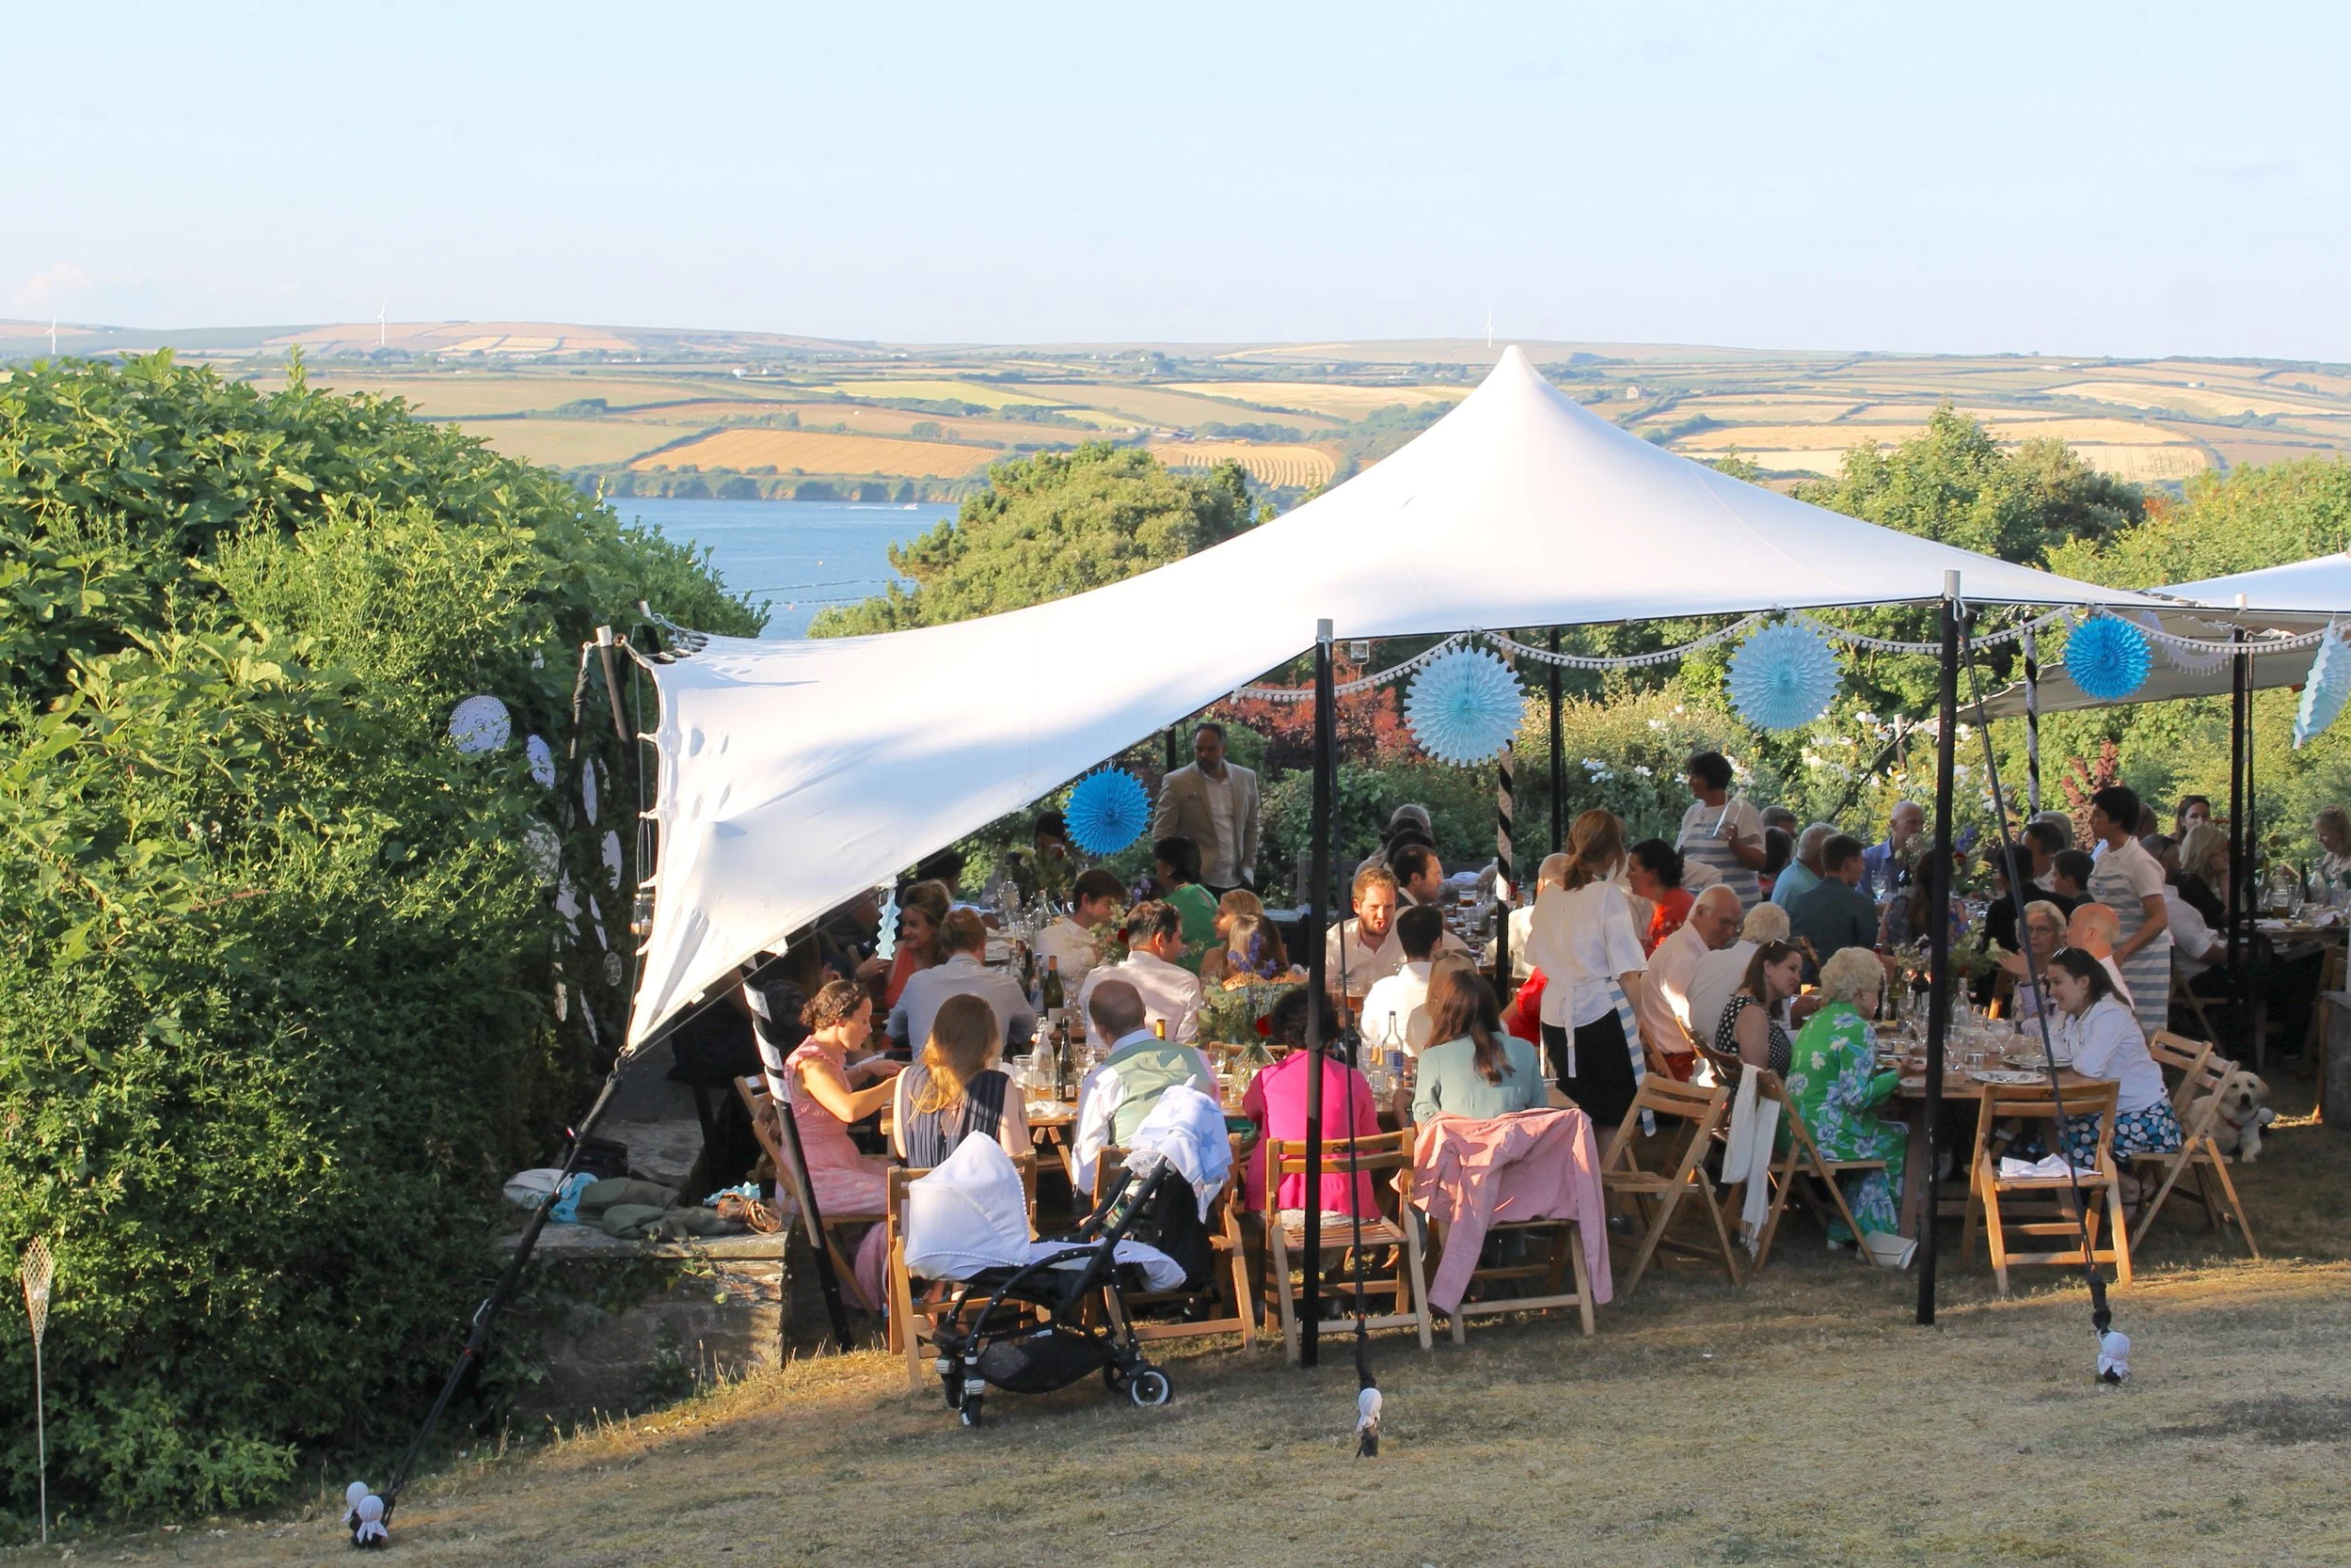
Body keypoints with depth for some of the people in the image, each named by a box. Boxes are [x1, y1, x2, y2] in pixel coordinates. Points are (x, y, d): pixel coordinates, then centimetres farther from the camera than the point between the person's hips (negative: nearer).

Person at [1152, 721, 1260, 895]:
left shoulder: (1246, 778, 8)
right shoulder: (1176, 783, -4)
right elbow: (1161, 834, -2)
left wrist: (1248, 867, 8)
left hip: (1237, 882, 4)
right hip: (1196, 883, -4)